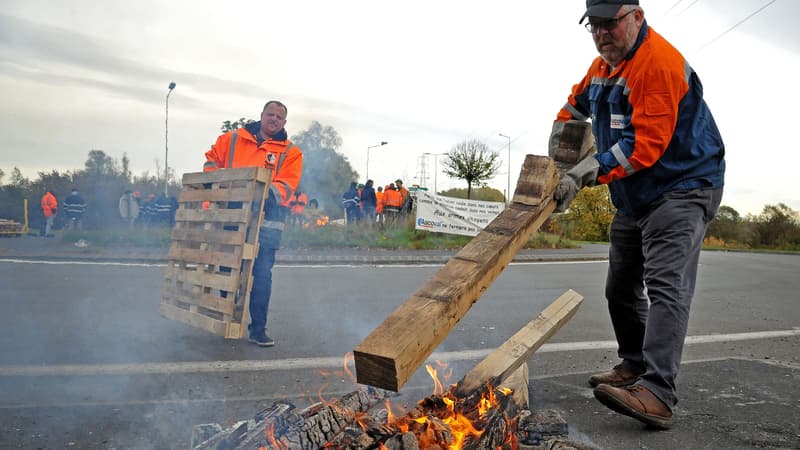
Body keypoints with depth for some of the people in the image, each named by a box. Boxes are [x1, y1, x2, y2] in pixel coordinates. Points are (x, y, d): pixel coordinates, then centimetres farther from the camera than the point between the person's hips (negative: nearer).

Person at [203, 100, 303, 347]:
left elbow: (288, 185, -6)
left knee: (261, 275, -4)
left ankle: (258, 330, 7)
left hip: (266, 219, -2)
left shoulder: (291, 152, 5)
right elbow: (212, 159, 22)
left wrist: (270, 192, -25)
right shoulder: (232, 139, 11)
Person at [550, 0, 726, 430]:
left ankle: (657, 395, -27)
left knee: (665, 285, -22)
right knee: (621, 288, 14)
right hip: (634, 198, 10)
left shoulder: (659, 63, -20)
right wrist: (557, 142, 13)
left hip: (681, 189, -10)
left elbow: (646, 141, -28)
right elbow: (577, 100, 28)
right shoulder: (602, 65, 9)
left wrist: (587, 172, -31)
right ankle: (634, 366, 28)